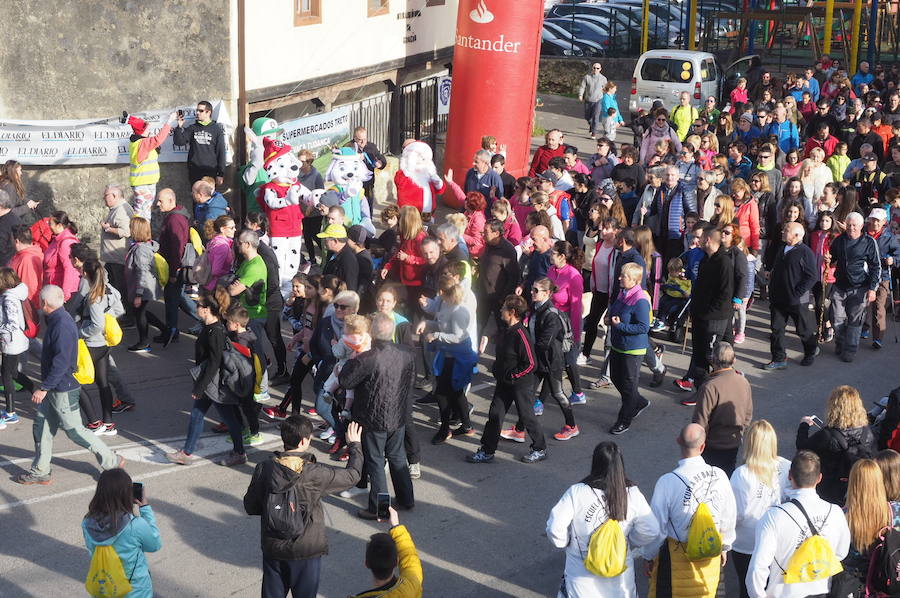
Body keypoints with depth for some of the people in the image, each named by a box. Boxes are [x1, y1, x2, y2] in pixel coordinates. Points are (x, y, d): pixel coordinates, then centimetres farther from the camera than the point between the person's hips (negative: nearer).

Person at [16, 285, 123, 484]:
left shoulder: (62, 326, -25)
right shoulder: (55, 320, 8)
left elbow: (61, 362, -28)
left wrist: (43, 388, -26)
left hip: (63, 389, -10)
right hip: (53, 388, 10)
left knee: (75, 431, 0)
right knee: (41, 427, 14)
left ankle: (112, 461, 12)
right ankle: (40, 472, 24)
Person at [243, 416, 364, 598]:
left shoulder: (263, 469, -13)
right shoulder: (315, 474, -20)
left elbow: (250, 506, -1)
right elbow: (352, 475, -4)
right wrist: (354, 445, 13)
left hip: (273, 549, 3)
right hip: (307, 551, -2)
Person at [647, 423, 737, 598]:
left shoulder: (667, 482, -24)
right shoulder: (719, 476, -14)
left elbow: (658, 527, -15)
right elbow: (729, 518, -1)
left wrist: (650, 556, 2)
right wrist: (724, 547, 17)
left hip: (677, 558, -3)